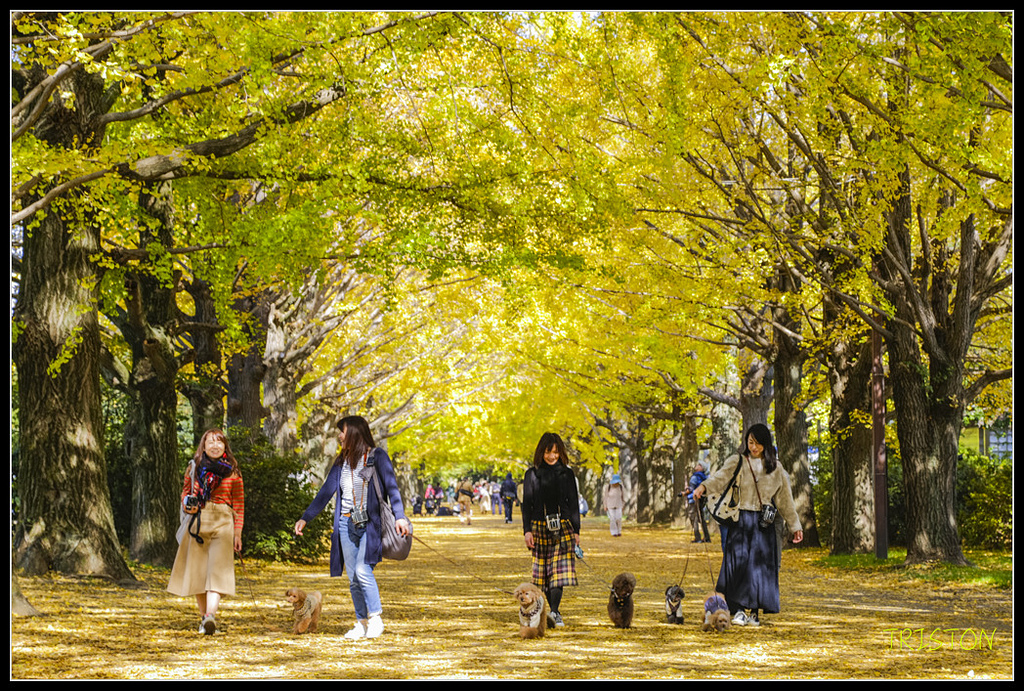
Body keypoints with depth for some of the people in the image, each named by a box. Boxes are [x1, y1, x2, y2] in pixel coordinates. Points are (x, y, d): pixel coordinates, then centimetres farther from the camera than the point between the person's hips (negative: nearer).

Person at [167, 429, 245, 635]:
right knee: (197, 570, 3)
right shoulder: (194, 467, 11)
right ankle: (204, 618, 12)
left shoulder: (232, 471, 6)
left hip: (222, 523, -3)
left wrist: (238, 533, 1)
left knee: (217, 569, -15)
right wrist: (188, 505, -4)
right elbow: (185, 492, 20)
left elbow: (239, 504, 7)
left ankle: (211, 615, -30)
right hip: (198, 523, 3)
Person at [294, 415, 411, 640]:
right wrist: (305, 518, 11)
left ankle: (376, 619, -7)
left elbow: (391, 487, -11)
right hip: (347, 523, 6)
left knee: (362, 570, -19)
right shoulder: (342, 461, 14)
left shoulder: (377, 456, -2)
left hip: (371, 522, -6)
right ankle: (362, 623, 10)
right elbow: (326, 491, 16)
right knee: (352, 577, 3)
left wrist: (400, 516, -24)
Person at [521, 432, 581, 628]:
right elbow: (527, 504, 4)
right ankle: (554, 611, 12)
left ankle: (554, 611, -19)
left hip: (563, 527, 0)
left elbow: (574, 503, 10)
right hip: (540, 527, 0)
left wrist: (576, 530, 6)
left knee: (560, 570, -12)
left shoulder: (567, 474, 7)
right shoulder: (532, 475, 4)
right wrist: (527, 530, -4)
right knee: (543, 568, 3)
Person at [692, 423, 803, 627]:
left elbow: (785, 499, 15)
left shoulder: (775, 468, 9)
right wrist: (703, 487, -38)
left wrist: (795, 525, 14)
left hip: (764, 523, 2)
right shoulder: (737, 463, 2)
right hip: (740, 520, -2)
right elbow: (720, 477, -17)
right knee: (738, 563, -10)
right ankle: (738, 610, -8)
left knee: (760, 564, -1)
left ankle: (755, 612, 6)